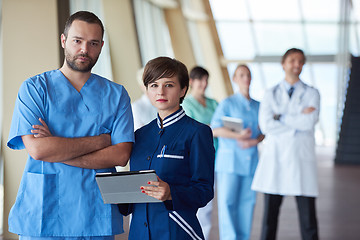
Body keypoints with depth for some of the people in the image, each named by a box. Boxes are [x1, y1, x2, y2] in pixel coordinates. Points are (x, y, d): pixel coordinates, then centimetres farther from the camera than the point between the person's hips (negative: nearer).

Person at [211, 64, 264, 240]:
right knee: (227, 202, -9)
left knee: (247, 202, 5)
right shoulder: (227, 103, -1)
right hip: (229, 159, -4)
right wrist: (238, 136, -23)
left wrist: (254, 141, -9)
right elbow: (215, 130, -11)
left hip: (251, 161, 4)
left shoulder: (258, 106, 14)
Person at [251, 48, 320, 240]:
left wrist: (281, 117, -3)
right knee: (270, 213, 2)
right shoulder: (271, 94, 11)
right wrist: (299, 120, -7)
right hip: (274, 158, 1)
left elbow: (310, 122, -8)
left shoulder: (311, 94, 9)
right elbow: (266, 125, -4)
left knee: (308, 215, -2)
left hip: (301, 158, -1)